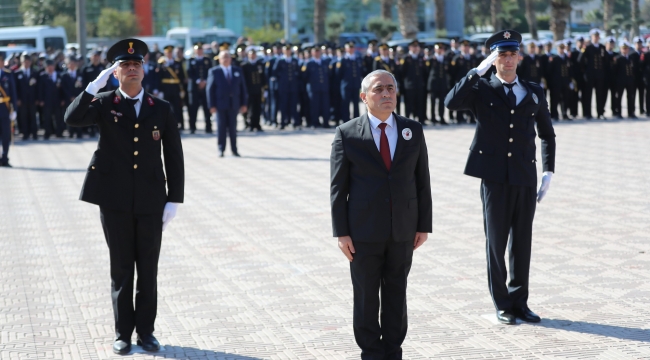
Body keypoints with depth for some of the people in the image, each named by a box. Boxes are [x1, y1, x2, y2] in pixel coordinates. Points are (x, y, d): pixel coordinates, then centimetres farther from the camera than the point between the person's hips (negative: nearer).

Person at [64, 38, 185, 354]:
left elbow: (174, 159, 4)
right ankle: (123, 333, 16)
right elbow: (72, 118, -17)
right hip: (115, 201, -1)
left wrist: (174, 200, -1)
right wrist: (95, 86, -21)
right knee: (121, 270, 6)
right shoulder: (104, 104, 2)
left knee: (148, 270, 7)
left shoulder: (162, 110, 4)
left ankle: (146, 331, 18)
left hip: (150, 203, 1)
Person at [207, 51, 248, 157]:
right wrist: (212, 105, -9)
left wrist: (244, 103, 3)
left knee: (233, 127, 6)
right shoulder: (214, 71, 1)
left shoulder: (238, 71, 9)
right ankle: (221, 150, 7)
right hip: (220, 104, -2)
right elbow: (210, 89, -2)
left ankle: (234, 149, 13)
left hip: (234, 104, 2)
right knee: (221, 127, 0)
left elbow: (243, 87, 9)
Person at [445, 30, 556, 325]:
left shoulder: (534, 92, 11)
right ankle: (502, 304, 13)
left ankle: (519, 301, 18)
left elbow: (547, 134, 18)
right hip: (495, 177, -2)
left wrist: (549, 171, 9)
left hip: (526, 178, 3)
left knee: (522, 242, 8)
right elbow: (451, 102, -18)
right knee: (496, 242, 3)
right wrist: (477, 72, -18)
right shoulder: (482, 90, 2)